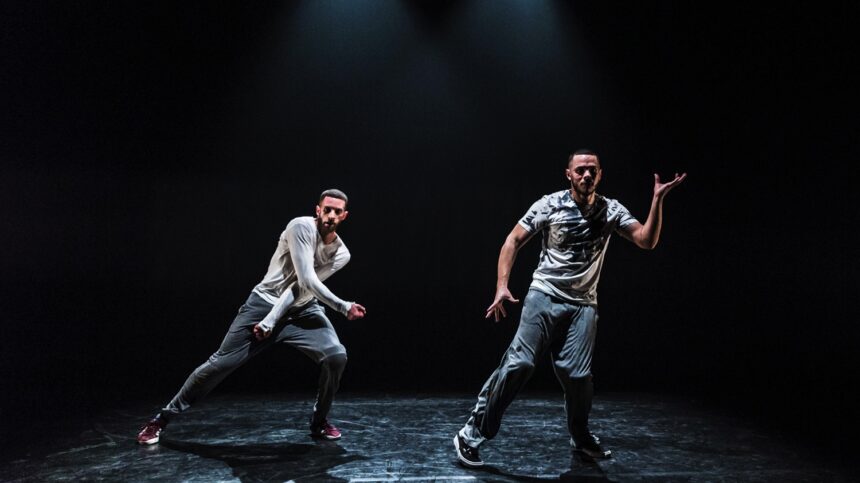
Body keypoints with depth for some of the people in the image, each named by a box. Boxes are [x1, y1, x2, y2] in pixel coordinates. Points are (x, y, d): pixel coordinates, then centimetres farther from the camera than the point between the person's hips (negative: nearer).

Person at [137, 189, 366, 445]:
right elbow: (307, 280, -24)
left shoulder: (341, 253, -5)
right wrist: (343, 307, -22)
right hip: (264, 303, -3)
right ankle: (162, 418, 19)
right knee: (219, 363, -3)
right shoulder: (302, 227, -18)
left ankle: (319, 423, 5)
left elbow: (300, 289, -11)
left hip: (302, 311, 4)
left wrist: (271, 320, -19)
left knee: (336, 356, -19)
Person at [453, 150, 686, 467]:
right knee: (519, 363, -14)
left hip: (583, 304, 2)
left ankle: (581, 438, 25)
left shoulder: (612, 210, 5)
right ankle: (472, 434, -3)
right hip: (544, 296, -2)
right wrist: (502, 285, -12)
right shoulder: (549, 205, -3)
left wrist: (658, 199, -15)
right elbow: (513, 241, -2)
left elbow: (647, 241, -4)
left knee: (577, 375, -6)